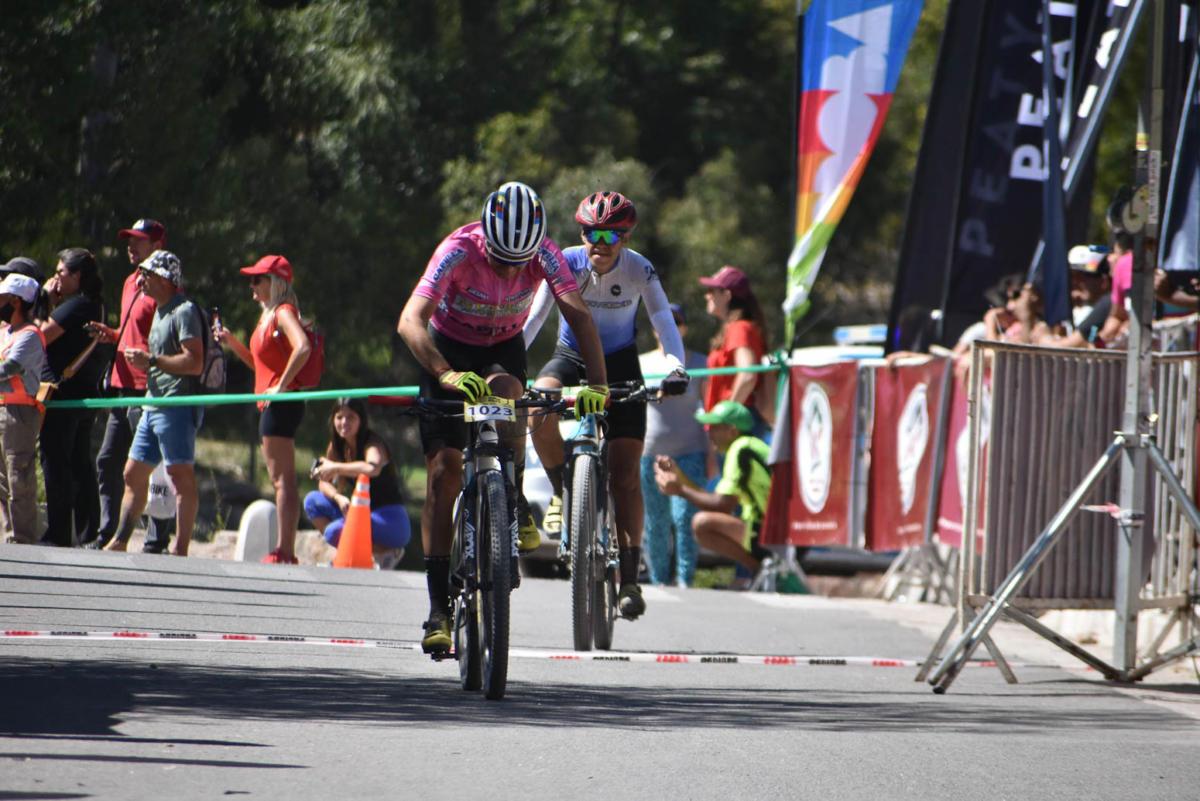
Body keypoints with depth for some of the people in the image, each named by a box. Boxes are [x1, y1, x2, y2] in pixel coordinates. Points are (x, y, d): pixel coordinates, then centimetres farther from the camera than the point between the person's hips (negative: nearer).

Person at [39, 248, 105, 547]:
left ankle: (58, 534, -6)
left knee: (55, 465, -6)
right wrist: (52, 303, 10)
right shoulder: (94, 306, 15)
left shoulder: (74, 306, -15)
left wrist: (46, 301, -8)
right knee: (80, 464, 14)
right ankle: (88, 531, 17)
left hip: (62, 397, -10)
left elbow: (42, 336, -18)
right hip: (84, 396, 10)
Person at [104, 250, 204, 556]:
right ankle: (119, 542, 17)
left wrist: (151, 361, -17)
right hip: (155, 405, 11)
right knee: (133, 473, 12)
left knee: (181, 475, -8)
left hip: (177, 405, -11)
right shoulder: (160, 311, 20)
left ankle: (181, 549, -8)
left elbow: (194, 362, -21)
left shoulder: (185, 311, -12)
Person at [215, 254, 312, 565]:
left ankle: (284, 553, -13)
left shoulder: (284, 312, -10)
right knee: (283, 480, 10)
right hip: (271, 406, 10)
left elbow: (303, 348, -27)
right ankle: (285, 551, 11)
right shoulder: (268, 316, 19)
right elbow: (260, 363, 27)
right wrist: (231, 342, 16)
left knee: (282, 479, -11)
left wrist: (281, 386, -24)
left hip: (281, 402, -10)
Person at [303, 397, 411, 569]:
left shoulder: (373, 443, -16)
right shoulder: (338, 446, 6)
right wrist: (338, 498, -14)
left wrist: (335, 467, -27)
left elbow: (372, 468, -39)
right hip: (364, 514, 8)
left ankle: (386, 552, -10)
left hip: (390, 519, -8)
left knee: (335, 531, -28)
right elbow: (324, 483, 8)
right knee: (312, 501, 1)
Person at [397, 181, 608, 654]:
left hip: (503, 348, 1)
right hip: (448, 347, -1)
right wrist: (446, 375, -56)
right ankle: (439, 608, -8)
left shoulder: (544, 252, -24)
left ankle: (514, 504, -12)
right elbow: (411, 321, -40)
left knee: (505, 389, -35)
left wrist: (597, 383, -44)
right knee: (443, 468, -11)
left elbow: (578, 314, -29)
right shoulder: (459, 251, -31)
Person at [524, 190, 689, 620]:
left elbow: (664, 322, -23)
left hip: (620, 364, 0)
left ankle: (629, 578, -4)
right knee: (540, 410, -34)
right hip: (571, 358, 0)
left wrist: (675, 367, -41)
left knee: (625, 472, -8)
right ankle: (563, 491, -7)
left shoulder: (639, 270, -17)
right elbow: (533, 318, -23)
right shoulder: (566, 264, -17)